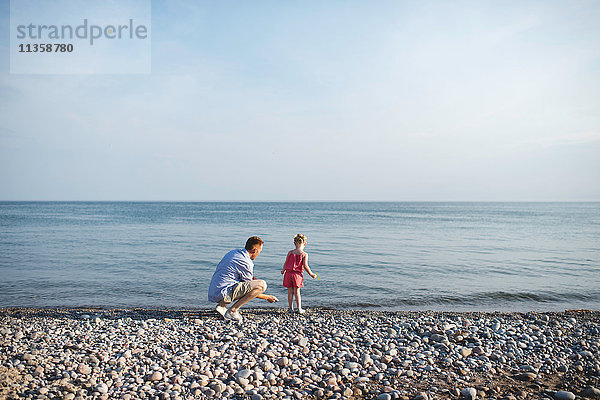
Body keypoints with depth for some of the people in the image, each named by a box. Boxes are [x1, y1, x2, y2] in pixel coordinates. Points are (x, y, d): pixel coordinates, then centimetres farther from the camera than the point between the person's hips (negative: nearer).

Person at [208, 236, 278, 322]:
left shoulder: (234, 252, 13)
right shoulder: (246, 262, -13)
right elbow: (251, 290, -4)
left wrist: (253, 278, 23)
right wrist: (267, 297, 8)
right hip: (224, 293, -9)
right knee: (262, 285, -14)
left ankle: (221, 305, 13)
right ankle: (232, 311, -11)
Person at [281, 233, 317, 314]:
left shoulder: (290, 252, 1)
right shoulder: (304, 254, -6)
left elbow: (285, 263, 6)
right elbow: (305, 266, -10)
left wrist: (283, 271, 25)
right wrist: (311, 274, 3)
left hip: (288, 273, 2)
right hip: (297, 274, -2)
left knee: (290, 292, 10)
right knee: (297, 292, 8)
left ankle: (291, 308, 15)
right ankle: (299, 308, 10)